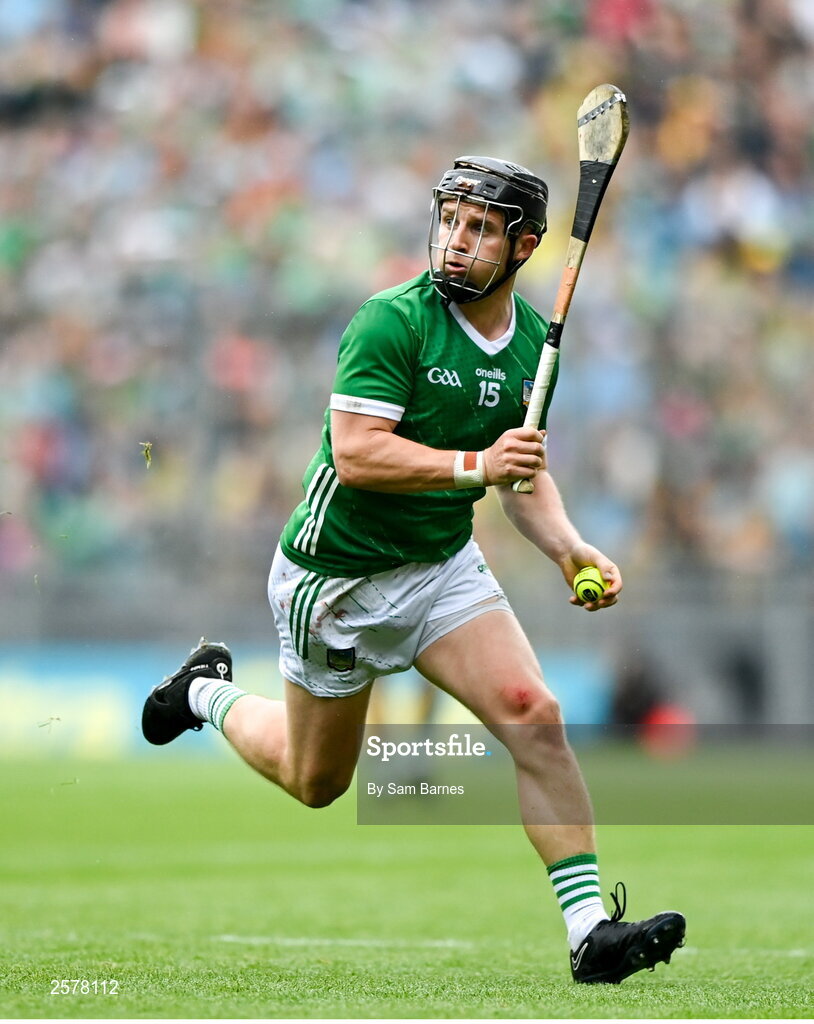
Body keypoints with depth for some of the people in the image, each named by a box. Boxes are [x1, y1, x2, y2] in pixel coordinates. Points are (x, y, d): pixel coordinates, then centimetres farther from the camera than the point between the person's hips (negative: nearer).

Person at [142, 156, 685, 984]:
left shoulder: (533, 340, 1)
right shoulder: (393, 320, -21)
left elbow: (522, 471, 12)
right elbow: (356, 453, -28)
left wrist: (568, 549, -5)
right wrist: (474, 464, -38)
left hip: (444, 565, 5)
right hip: (338, 574, -5)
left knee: (533, 714, -18)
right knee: (315, 783, 12)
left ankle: (591, 928, -17)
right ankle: (210, 694, 43)